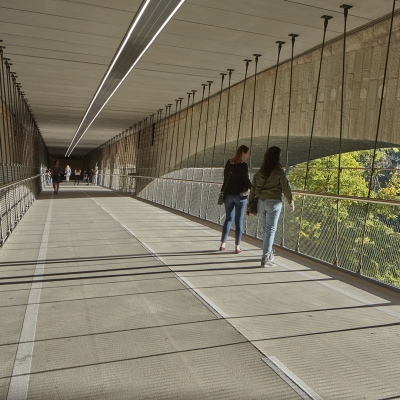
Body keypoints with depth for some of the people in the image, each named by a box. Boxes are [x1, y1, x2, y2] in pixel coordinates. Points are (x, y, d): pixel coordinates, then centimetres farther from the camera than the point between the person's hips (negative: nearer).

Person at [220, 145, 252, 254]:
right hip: (240, 195, -5)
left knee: (228, 219, 14)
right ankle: (237, 247, 7)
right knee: (239, 221, 3)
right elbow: (246, 180, -11)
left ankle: (222, 244, 16)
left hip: (228, 194, 5)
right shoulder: (243, 165, -13)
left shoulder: (229, 163, 5)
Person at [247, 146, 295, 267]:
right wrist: (291, 203, 8)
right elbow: (286, 189, -5)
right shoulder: (279, 172, -8)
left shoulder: (259, 172, 6)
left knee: (265, 229, 17)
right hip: (274, 202, -5)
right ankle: (265, 258, -2)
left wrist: (249, 205, 12)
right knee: (270, 230, 0)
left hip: (260, 202, 5)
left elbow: (253, 190, 6)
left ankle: (269, 254, 32)